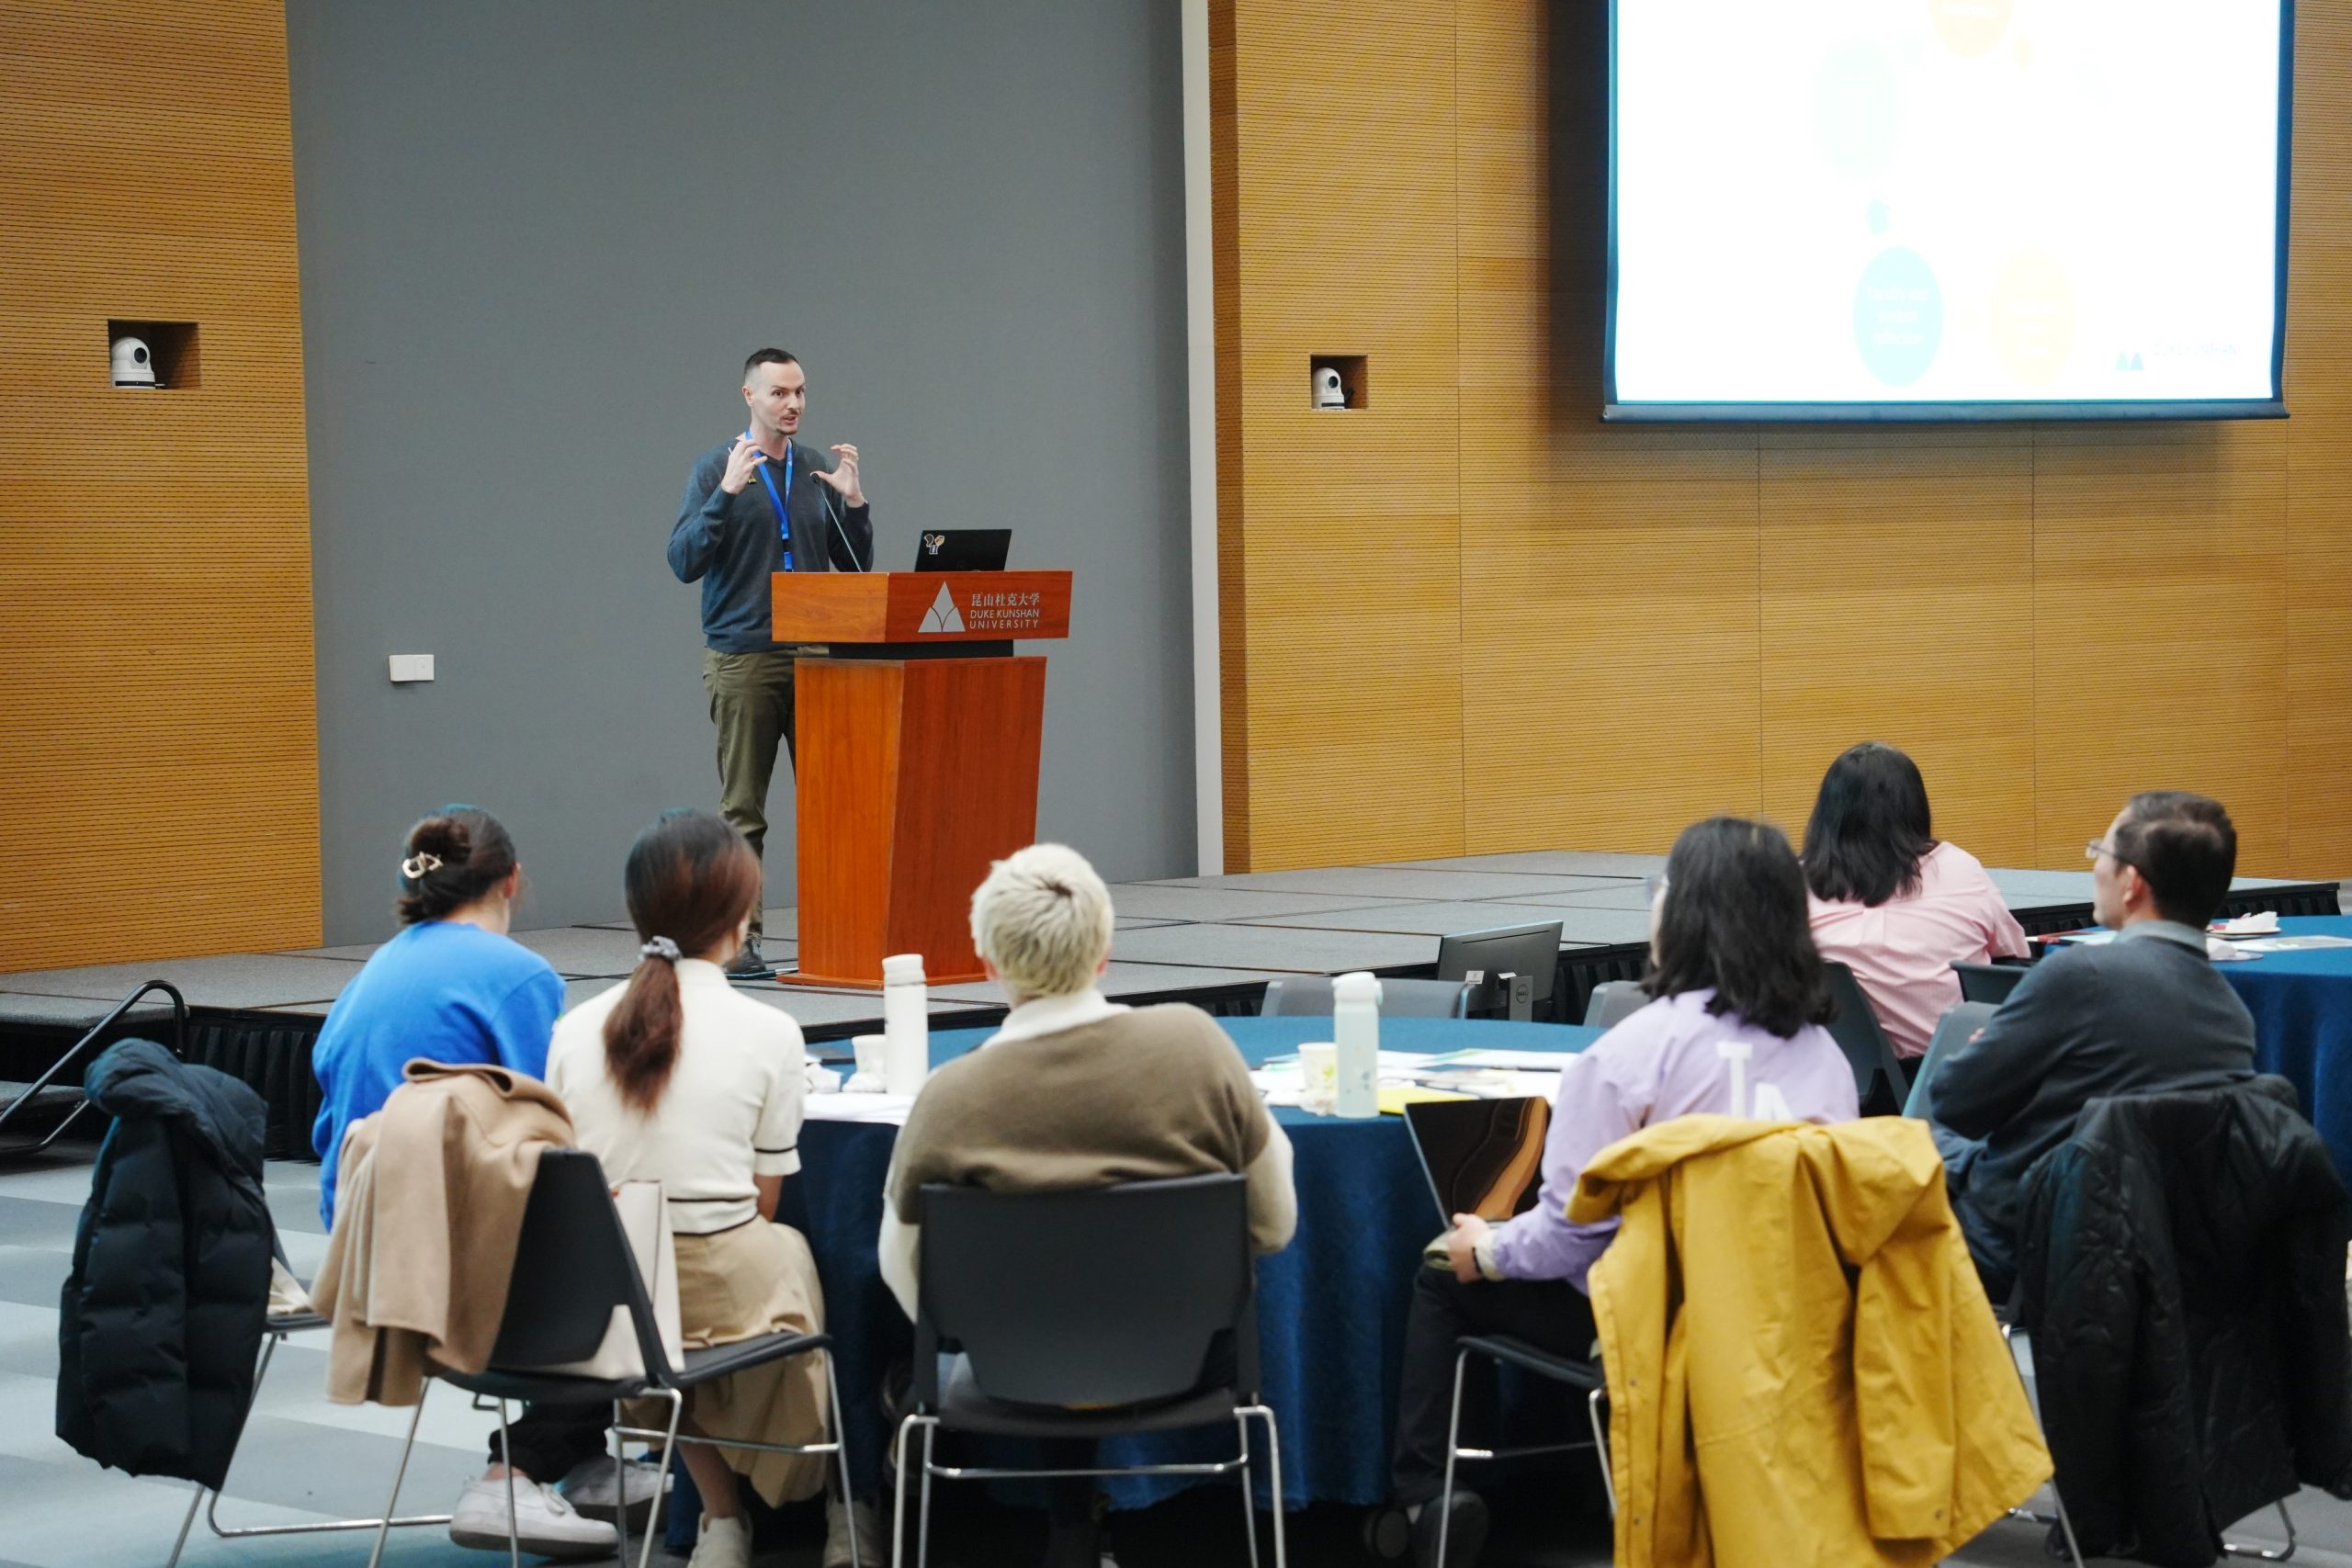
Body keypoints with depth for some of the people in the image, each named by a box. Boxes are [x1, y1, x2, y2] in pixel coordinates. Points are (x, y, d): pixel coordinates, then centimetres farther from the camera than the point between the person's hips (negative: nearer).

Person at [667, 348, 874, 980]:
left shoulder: (819, 471, 12)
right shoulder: (718, 468, -1)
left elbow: (856, 567, 14)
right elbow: (684, 562, -9)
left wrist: (854, 502, -2)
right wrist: (727, 493, -18)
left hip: (816, 659, 4)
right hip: (743, 660, -4)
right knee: (743, 809, -2)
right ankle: (738, 937, 2)